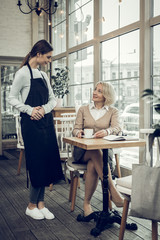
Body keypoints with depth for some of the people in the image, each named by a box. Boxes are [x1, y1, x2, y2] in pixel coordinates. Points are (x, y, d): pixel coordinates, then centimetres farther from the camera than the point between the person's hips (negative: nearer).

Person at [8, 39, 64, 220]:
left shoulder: (43, 75, 15)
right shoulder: (23, 73, -6)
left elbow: (53, 99, 13)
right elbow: (12, 98, -7)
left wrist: (44, 109, -7)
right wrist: (29, 110, -19)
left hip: (46, 122, 7)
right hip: (31, 124, -7)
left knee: (47, 163, 7)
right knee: (37, 163, -4)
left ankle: (40, 203, 20)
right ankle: (32, 206, 14)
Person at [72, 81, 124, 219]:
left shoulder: (113, 111, 10)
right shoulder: (83, 109, 15)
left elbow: (117, 128, -9)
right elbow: (76, 129, 9)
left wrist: (106, 131, -33)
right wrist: (78, 132, -18)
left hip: (104, 149, 0)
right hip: (83, 150, 1)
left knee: (93, 165, -35)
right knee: (95, 153, -36)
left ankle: (87, 203, -27)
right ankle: (113, 192, -41)